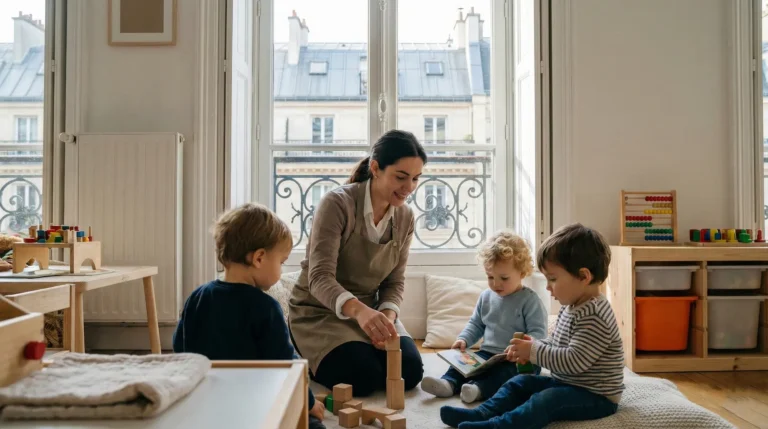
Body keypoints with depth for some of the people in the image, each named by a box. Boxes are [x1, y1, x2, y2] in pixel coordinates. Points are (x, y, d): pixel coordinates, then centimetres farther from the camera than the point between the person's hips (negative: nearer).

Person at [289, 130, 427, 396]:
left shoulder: (405, 218, -2)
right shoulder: (337, 203, -21)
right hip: (319, 311, -5)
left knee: (410, 372, -13)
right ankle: (310, 362, 9)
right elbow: (320, 278, -30)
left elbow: (394, 282, 3)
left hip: (369, 312, 5)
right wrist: (358, 310, -49)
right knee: (364, 377, -23)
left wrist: (387, 316, -20)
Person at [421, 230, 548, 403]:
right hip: (488, 354, 6)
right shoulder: (486, 297, 11)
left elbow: (538, 333, -15)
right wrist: (463, 339, 0)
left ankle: (480, 388, -54)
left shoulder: (529, 300, -9)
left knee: (508, 372, -34)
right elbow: (476, 324, 19)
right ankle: (449, 383, -39)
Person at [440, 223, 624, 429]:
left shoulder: (593, 317, -25)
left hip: (595, 396, -10)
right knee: (521, 383, 6)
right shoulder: (572, 307, 8)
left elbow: (573, 361, -30)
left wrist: (534, 351, -22)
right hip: (566, 383, 10)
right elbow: (558, 344, 17)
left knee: (546, 401, -30)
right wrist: (533, 346, -2)